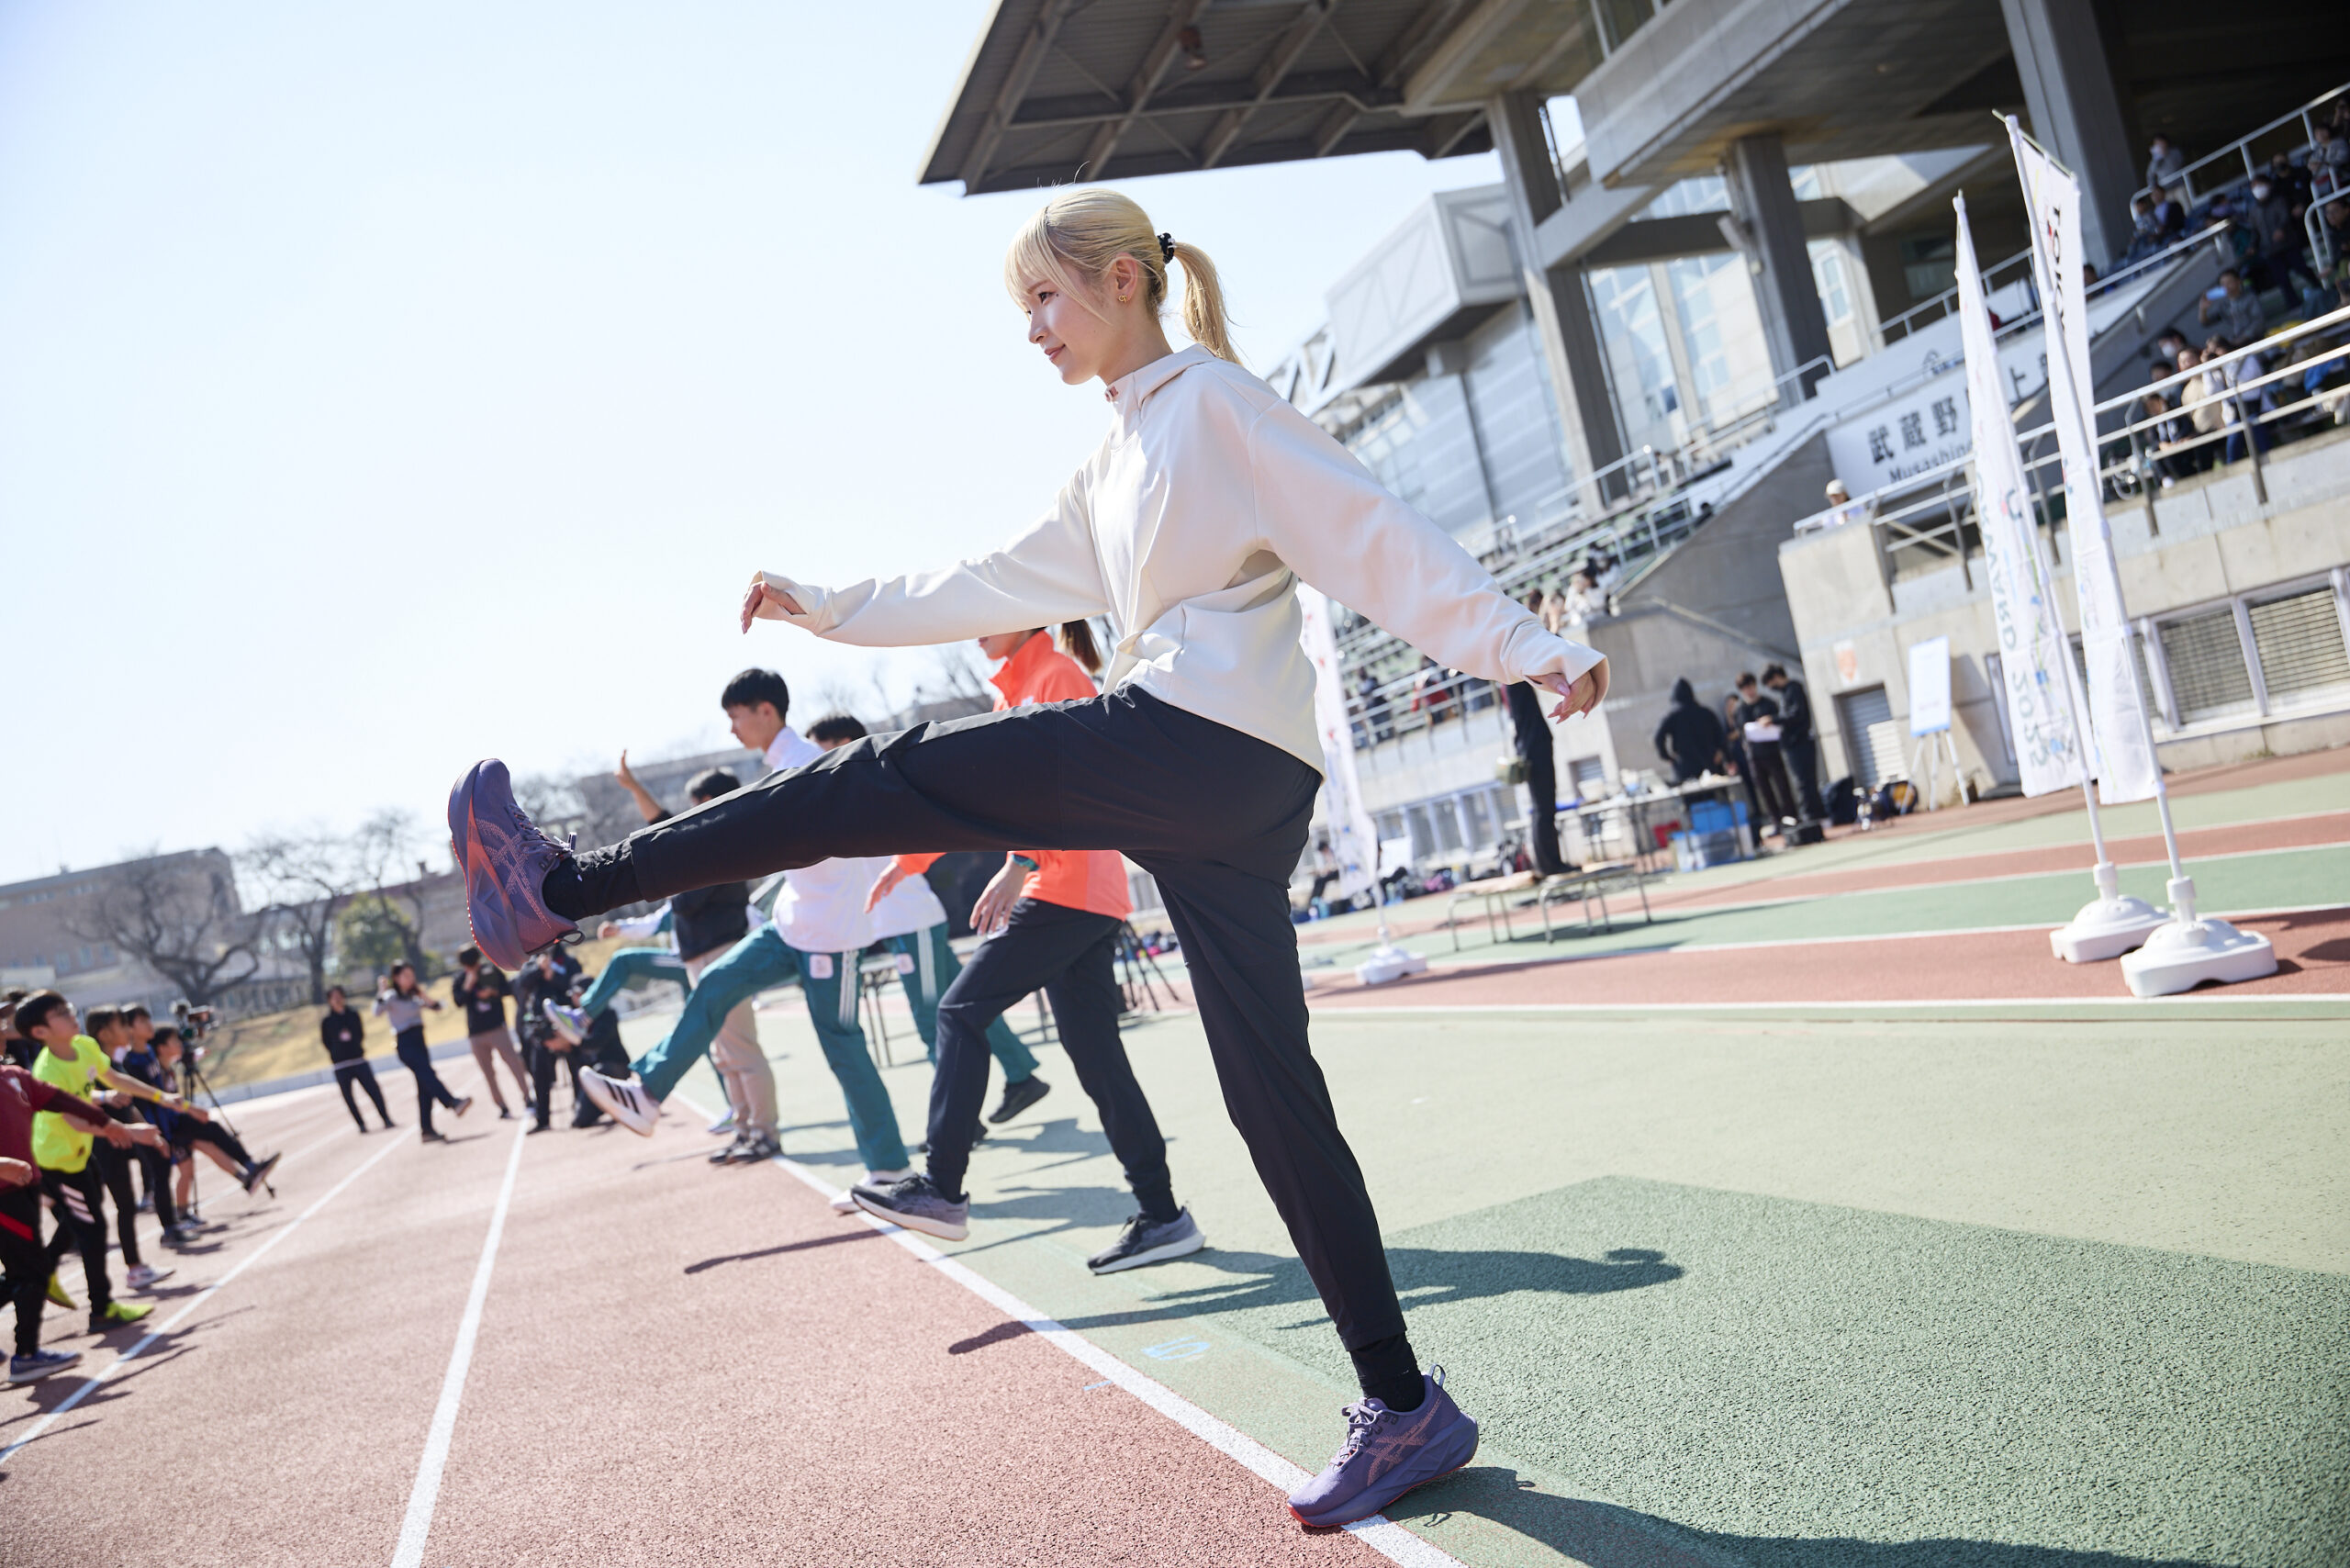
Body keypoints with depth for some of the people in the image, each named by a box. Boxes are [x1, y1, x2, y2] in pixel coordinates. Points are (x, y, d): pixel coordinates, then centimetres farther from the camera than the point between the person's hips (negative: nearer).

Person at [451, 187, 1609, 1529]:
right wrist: (834, 610, 33)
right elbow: (994, 588, 32)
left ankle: (563, 888, 0)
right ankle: (1404, 1406, 12)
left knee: (889, 781, -8)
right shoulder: (1118, 467, 27)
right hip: (1226, 795, 9)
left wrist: (1527, 645, -16)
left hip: (1204, 745, -9)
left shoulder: (1214, 399, 1)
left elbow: (1377, 534, -8)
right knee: (1274, 1089, 6)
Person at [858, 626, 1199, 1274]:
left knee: (961, 1011, -7)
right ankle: (1162, 1215, 8)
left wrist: (1020, 863, -30)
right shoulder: (1012, 692, 23)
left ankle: (941, 1189, -4)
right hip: (1087, 900, 9)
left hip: (1065, 888, -9)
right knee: (1095, 1054, 6)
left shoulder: (1057, 676, -5)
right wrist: (908, 860, 24)